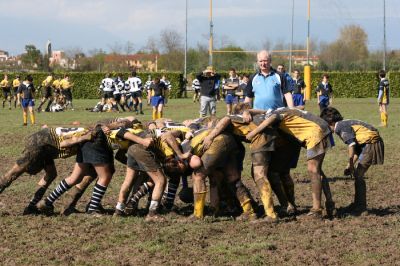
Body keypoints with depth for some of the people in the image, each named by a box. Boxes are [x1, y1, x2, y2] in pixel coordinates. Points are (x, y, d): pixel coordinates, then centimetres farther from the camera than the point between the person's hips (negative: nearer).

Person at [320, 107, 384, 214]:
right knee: (357, 174, 15)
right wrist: (352, 165, 16)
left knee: (358, 175, -6)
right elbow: (357, 149, 22)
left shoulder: (340, 126, -10)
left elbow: (351, 144, -21)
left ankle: (361, 206, -3)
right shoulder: (345, 124, 21)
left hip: (371, 144, -10)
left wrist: (350, 164, -17)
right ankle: (358, 204, 22)